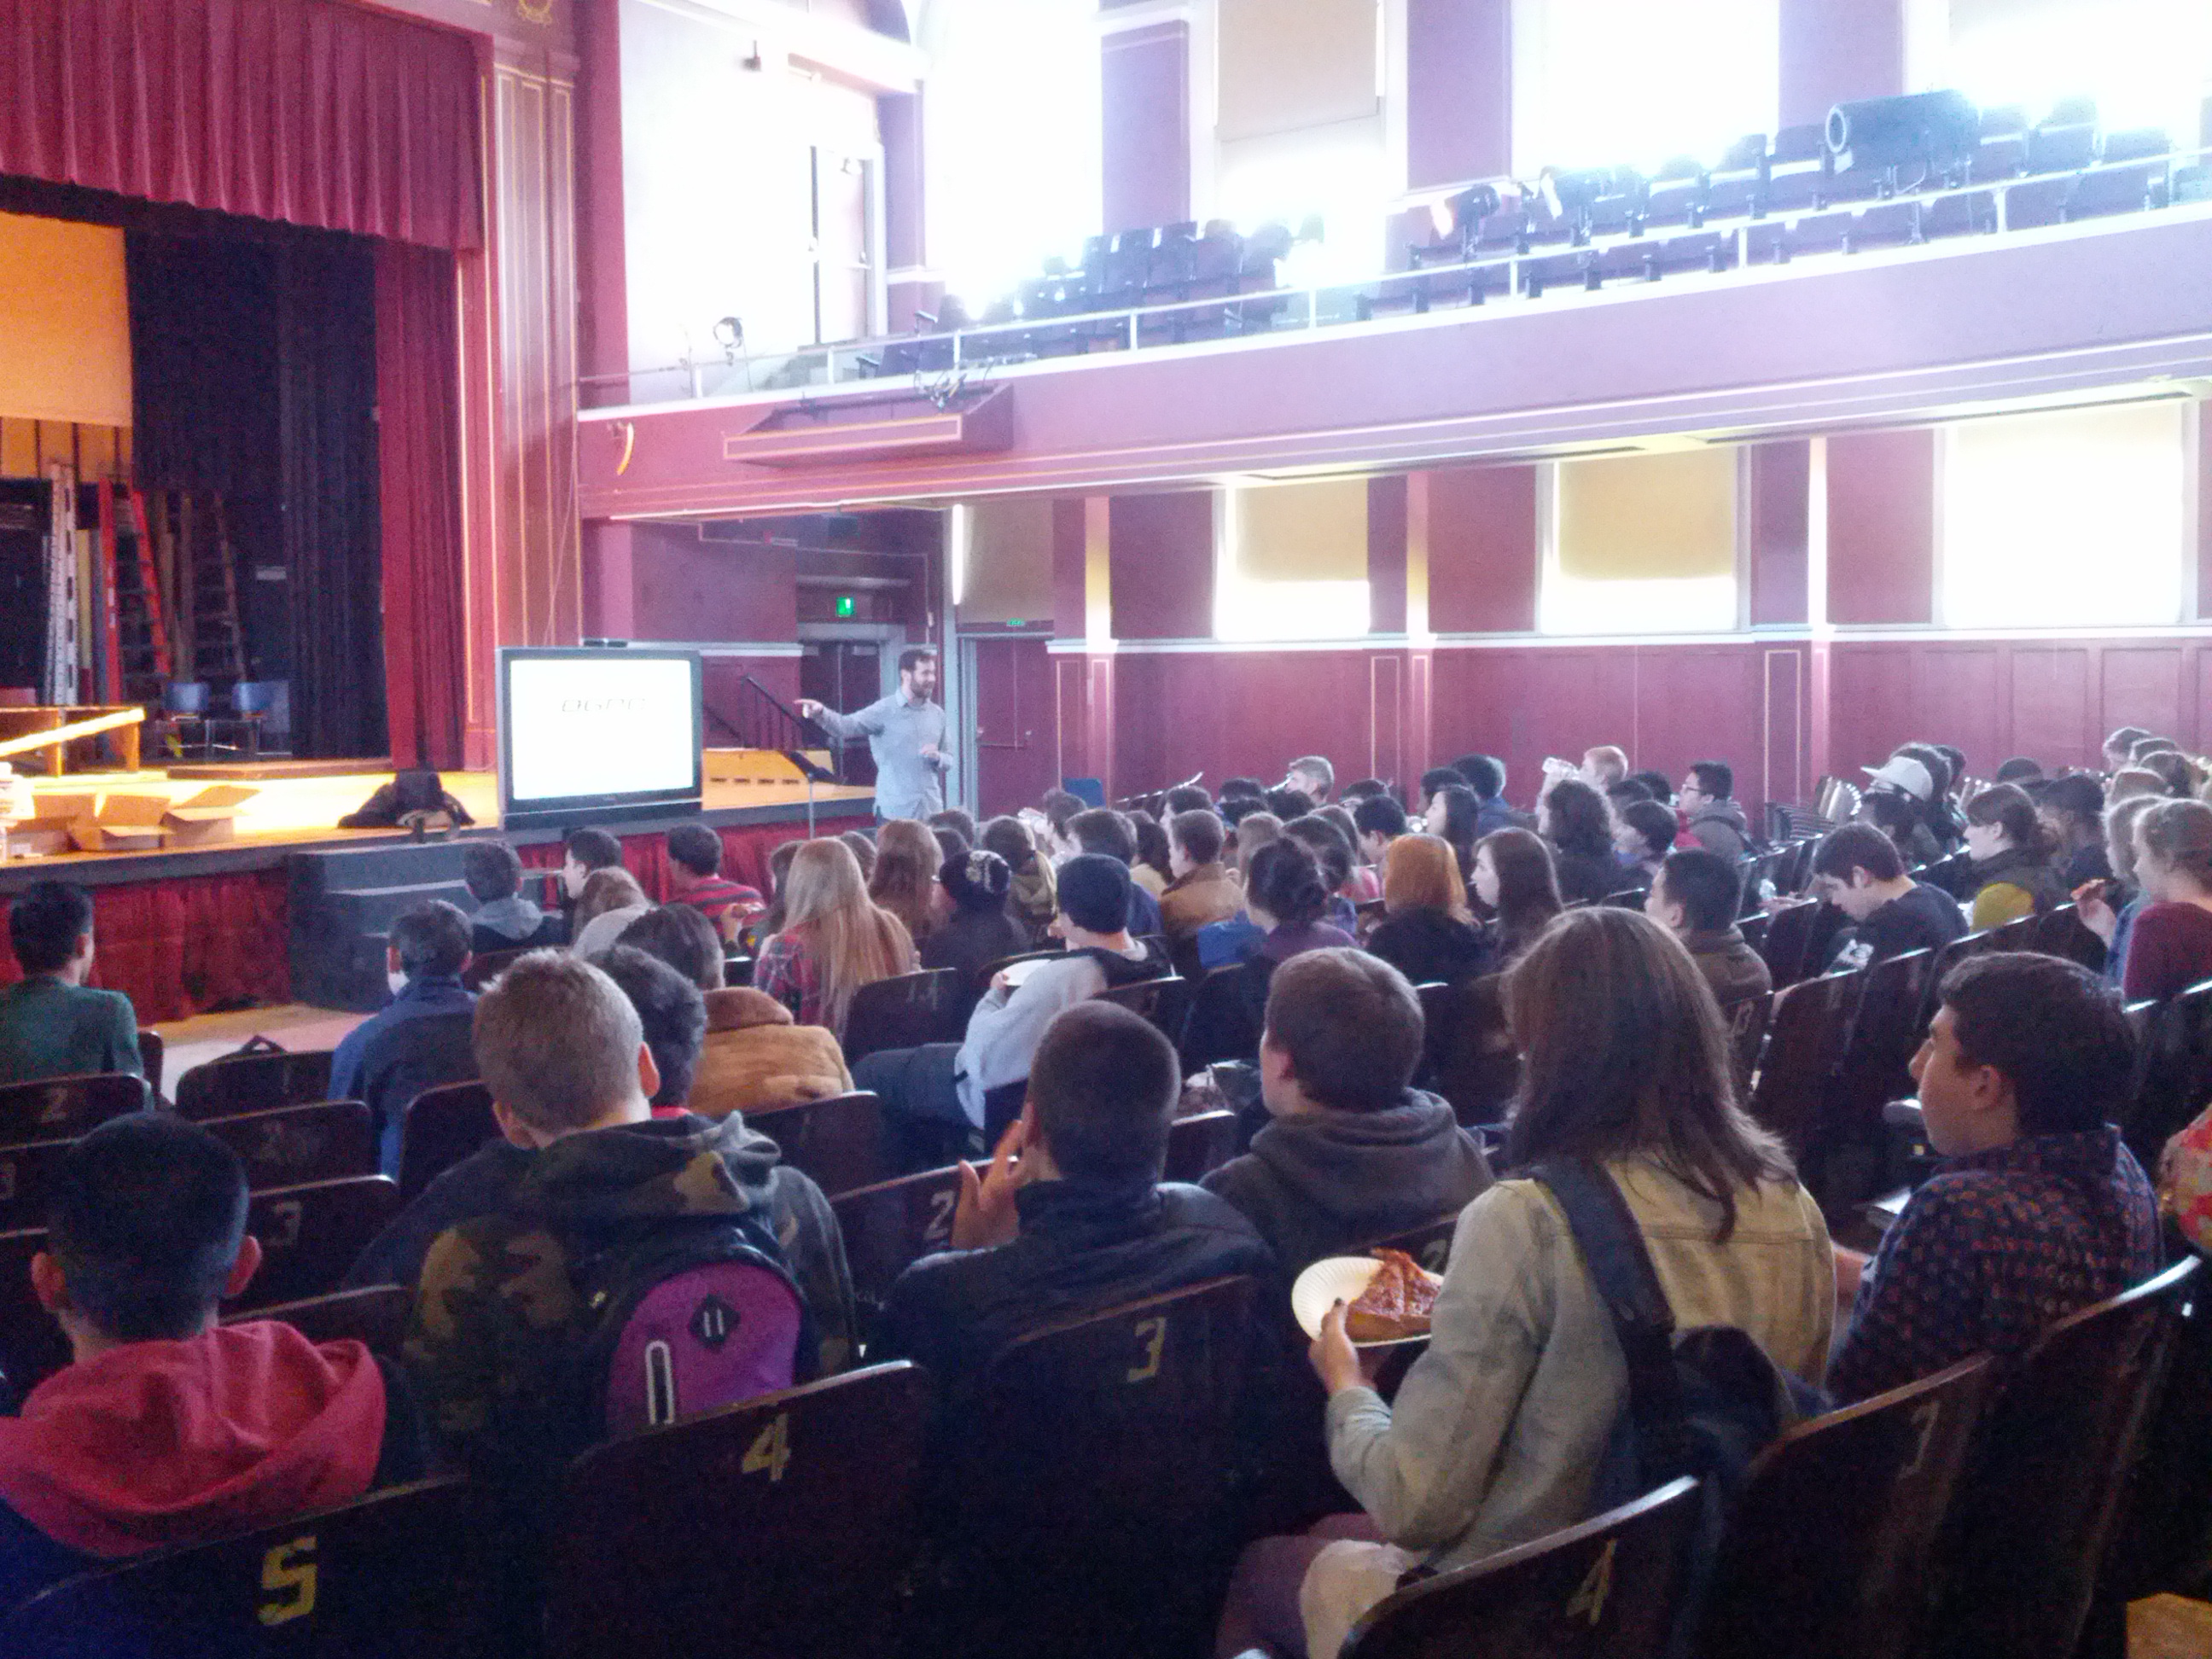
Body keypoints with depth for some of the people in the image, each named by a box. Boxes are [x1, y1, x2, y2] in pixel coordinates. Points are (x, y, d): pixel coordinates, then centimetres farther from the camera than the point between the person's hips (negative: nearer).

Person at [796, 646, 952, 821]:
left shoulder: (937, 714, 10)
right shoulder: (885, 710, -6)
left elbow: (949, 761, 18)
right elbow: (846, 726, -20)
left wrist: (938, 758, -7)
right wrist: (820, 713, -41)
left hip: (931, 811, 5)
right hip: (894, 812, -5)